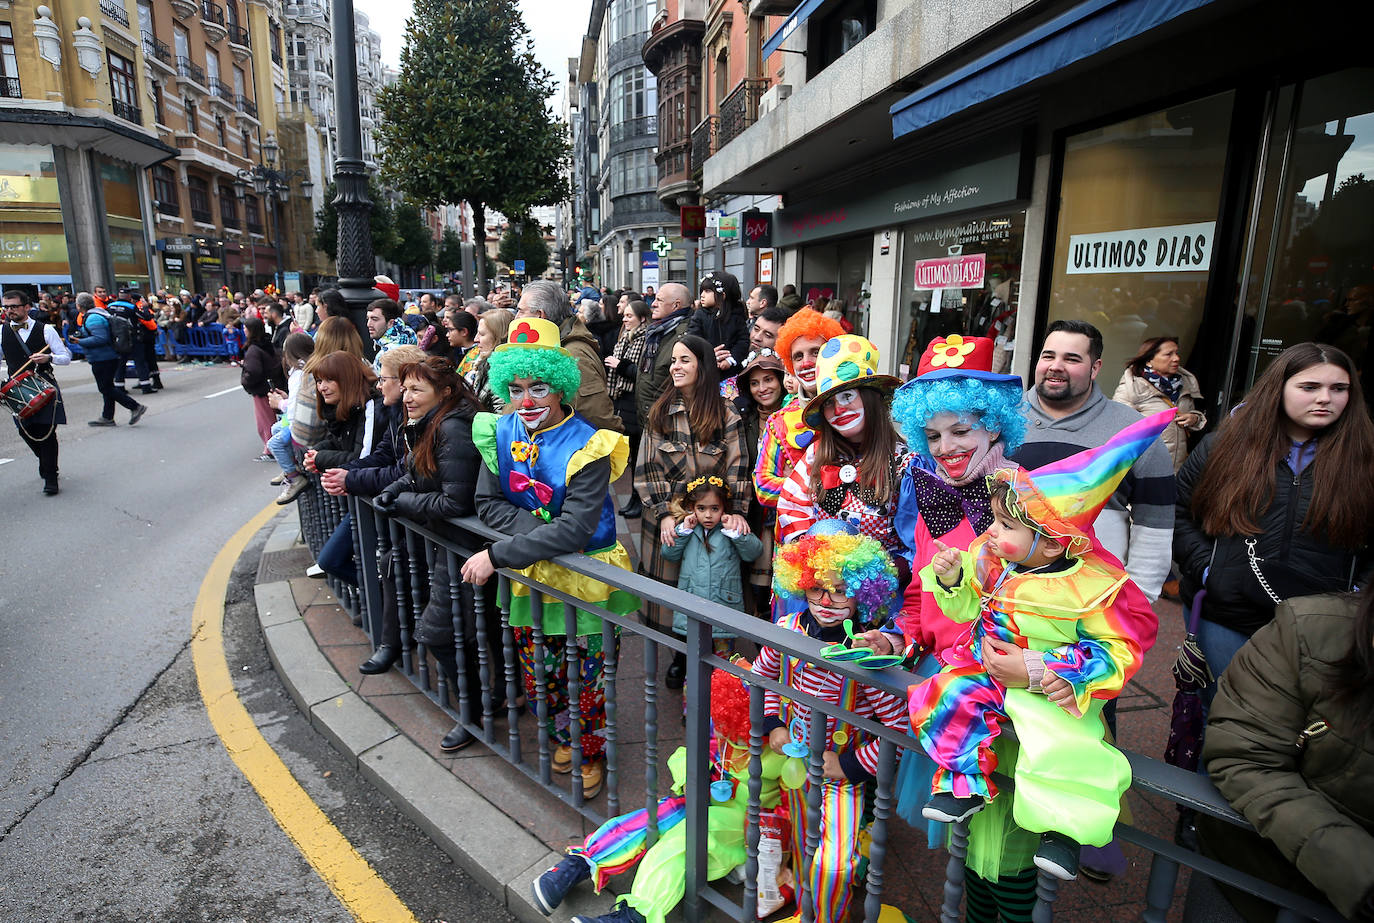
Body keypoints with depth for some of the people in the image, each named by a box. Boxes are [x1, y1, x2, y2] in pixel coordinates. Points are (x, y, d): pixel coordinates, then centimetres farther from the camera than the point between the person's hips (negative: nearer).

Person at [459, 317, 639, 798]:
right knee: (537, 673, 18)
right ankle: (564, 736, 44)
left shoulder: (587, 447, -22)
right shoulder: (500, 434, -5)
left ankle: (591, 749, 37)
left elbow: (574, 529, -28)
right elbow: (488, 503, -6)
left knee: (584, 676, 10)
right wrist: (539, 528, -23)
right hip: (528, 575, 5)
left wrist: (498, 555, -29)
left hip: (582, 576, -4)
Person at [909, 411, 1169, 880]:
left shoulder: (1090, 586, -20)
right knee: (949, 699, -16)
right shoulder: (987, 558, -5)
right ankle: (965, 783, 6)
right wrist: (951, 579, -12)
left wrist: (1075, 679, -24)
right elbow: (967, 608, 9)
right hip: (986, 666, 5)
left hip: (1052, 684, -5)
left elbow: (1119, 647, -10)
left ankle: (1063, 825, 3)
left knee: (1060, 744, -26)